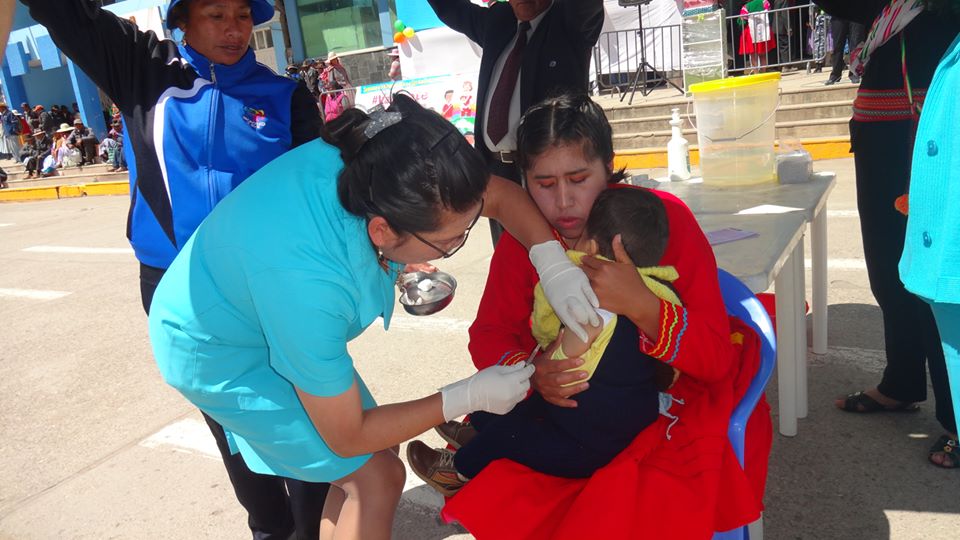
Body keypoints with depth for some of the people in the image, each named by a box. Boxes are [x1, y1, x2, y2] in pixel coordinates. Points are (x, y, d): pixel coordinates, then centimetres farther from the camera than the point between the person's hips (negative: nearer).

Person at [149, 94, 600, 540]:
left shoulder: (372, 162, -26)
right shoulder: (305, 285, -42)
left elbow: (503, 195, -9)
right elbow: (346, 438, -25)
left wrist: (554, 265, -24)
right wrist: (470, 396, -22)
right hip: (219, 356, -7)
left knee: (357, 471, 12)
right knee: (375, 477, -5)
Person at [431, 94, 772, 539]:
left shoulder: (666, 218, -19)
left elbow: (718, 361, -21)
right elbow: (488, 335, -5)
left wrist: (641, 306, -39)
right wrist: (533, 373, -28)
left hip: (670, 398, -3)